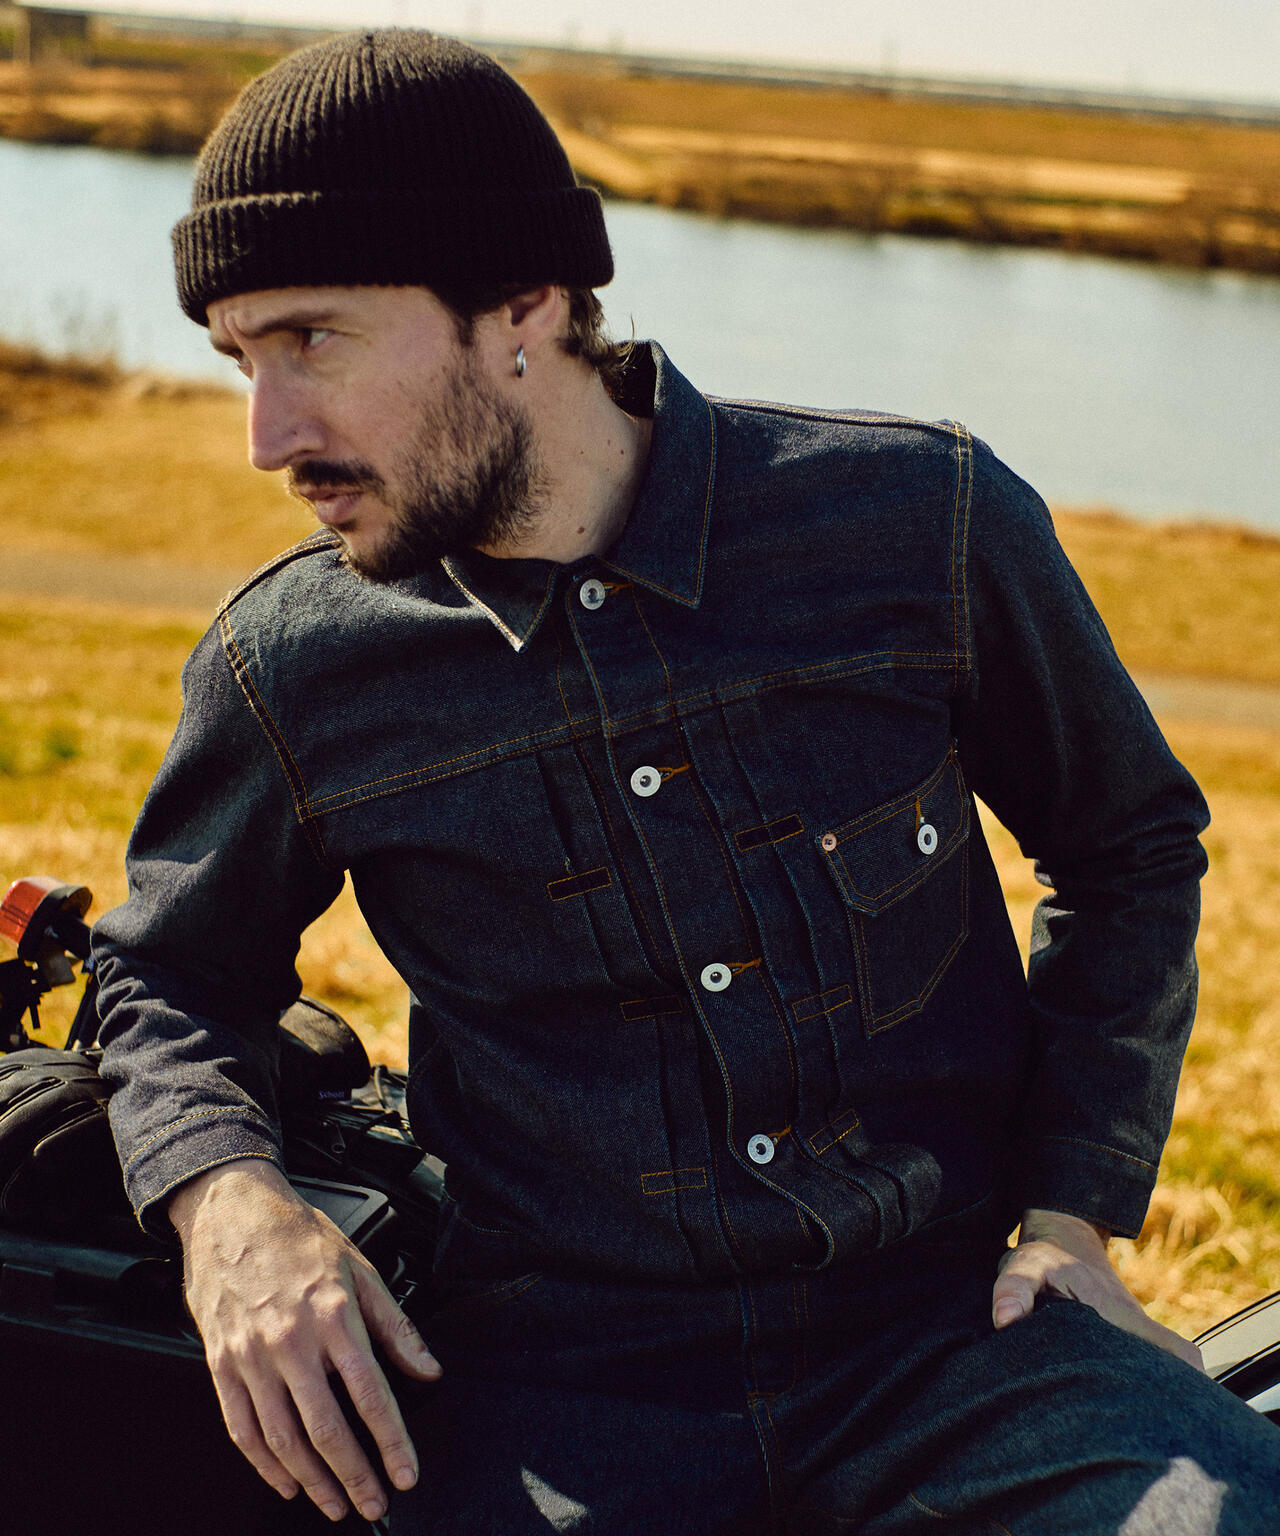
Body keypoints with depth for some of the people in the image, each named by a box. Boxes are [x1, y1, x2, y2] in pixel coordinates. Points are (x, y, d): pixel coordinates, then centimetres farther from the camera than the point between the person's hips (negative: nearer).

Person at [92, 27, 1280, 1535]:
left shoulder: (923, 522, -3)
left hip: (949, 1314, 0)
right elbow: (169, 974, 17)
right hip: (560, 1372, 1)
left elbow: (1131, 847, 13)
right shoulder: (289, 669, -1)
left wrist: (1072, 1209, 4)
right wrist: (226, 1198, -5)